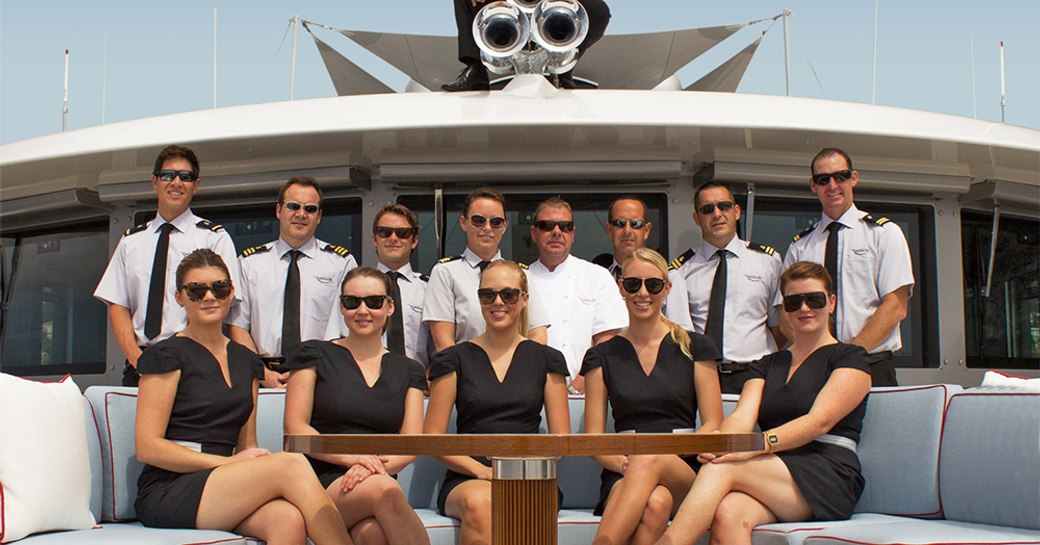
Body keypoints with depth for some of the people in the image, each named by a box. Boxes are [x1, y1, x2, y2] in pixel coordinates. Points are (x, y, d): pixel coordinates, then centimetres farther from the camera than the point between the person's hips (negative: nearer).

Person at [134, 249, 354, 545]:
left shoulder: (246, 361, 19)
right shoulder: (166, 355, 1)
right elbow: (147, 446, -6)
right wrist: (228, 463, -13)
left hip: (227, 490, 5)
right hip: (166, 494, -5)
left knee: (288, 518, -33)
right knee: (291, 463, -29)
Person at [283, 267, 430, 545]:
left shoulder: (408, 371, 19)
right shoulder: (315, 355, 12)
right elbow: (295, 428, 3)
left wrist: (377, 465, -13)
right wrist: (350, 457, -14)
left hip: (379, 481, 2)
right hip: (322, 484, -2)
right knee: (385, 490, -37)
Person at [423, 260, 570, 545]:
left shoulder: (546, 359, 15)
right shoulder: (455, 359, 11)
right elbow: (432, 436, 6)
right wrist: (482, 471, -10)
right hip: (466, 480, 0)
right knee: (479, 502, -37)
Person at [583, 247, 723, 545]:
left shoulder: (694, 348, 12)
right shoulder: (602, 356, 13)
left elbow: (713, 425, 7)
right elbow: (593, 438, 10)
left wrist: (665, 455, -11)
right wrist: (623, 462, -13)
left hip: (684, 473, 0)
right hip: (625, 477, 0)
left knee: (650, 461, -38)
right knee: (655, 503, -38)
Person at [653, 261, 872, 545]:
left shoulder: (850, 358, 9)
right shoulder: (767, 365, 25)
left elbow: (820, 421, -8)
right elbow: (742, 417, 7)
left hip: (828, 477, -4)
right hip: (773, 473, 4)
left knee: (721, 469, -30)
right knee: (727, 515, -33)